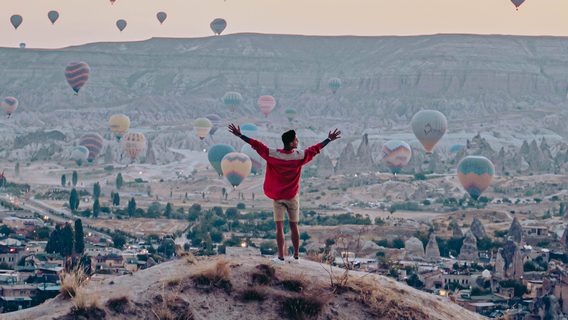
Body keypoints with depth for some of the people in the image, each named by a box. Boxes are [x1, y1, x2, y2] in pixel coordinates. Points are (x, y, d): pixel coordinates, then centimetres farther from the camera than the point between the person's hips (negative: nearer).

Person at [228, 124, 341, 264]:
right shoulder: (300, 156, -13)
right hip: (293, 197, 1)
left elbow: (256, 144, -10)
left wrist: (239, 135, -3)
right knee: (294, 226, 9)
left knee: (279, 226, 0)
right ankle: (295, 257, 13)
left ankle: (281, 257, -3)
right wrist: (330, 139, 11)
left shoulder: (273, 154, -15)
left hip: (277, 197, -1)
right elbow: (315, 149, -2)